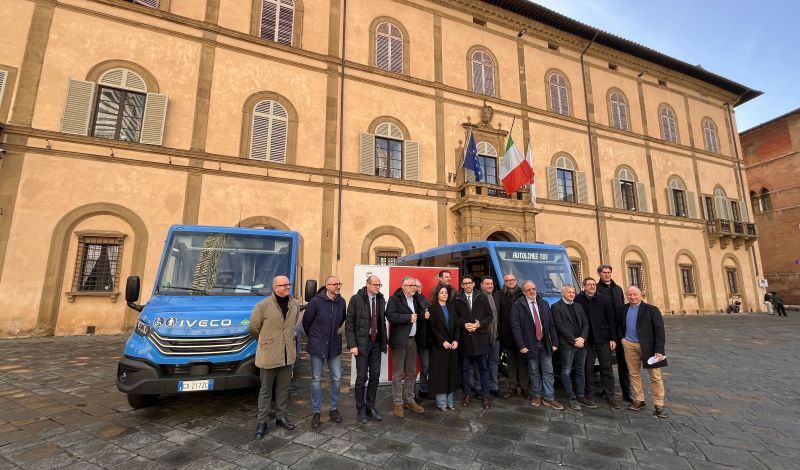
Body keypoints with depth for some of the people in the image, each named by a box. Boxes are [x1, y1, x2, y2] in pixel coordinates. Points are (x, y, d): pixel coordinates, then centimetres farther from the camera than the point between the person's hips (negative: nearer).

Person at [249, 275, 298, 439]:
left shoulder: (295, 305, 1)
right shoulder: (263, 305, -15)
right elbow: (254, 327, -3)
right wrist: (267, 340, 9)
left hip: (287, 355, 5)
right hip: (268, 355, -4)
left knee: (283, 388, 16)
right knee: (266, 390, 9)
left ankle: (281, 416, 32)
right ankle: (262, 421, 22)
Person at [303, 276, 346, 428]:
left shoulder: (341, 302, -5)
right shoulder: (316, 301, -16)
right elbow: (306, 321, -3)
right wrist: (313, 337, 9)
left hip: (335, 346, 4)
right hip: (317, 346, -3)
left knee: (336, 378, 9)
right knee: (316, 380, 8)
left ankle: (334, 409, 27)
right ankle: (316, 412, 22)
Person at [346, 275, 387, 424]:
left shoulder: (381, 300, 4)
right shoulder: (356, 299, -9)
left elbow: (382, 320, 11)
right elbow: (349, 323, -9)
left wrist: (384, 339, 5)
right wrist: (352, 344, -13)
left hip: (377, 342, 5)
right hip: (362, 342, -4)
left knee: (375, 376, 11)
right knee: (362, 377, 4)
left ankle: (370, 407, 27)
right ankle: (360, 410, 21)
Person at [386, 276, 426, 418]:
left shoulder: (416, 299, 13)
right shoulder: (394, 299, -9)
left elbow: (420, 314, 17)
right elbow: (390, 315, -22)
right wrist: (408, 317, -21)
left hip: (412, 340, 7)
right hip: (399, 341, -6)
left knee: (411, 373, 15)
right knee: (398, 374, 3)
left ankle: (409, 400, 28)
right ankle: (398, 403, 16)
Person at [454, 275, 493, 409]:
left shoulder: (482, 298, 3)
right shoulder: (457, 299, 0)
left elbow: (489, 316, 4)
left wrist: (480, 324, -11)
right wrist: (464, 324, -15)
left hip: (481, 338, 1)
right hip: (465, 338, 0)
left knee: (484, 367, 7)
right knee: (465, 368, 10)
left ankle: (485, 396, 19)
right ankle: (467, 395, 23)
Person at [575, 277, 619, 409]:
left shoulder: (603, 300, 2)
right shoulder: (578, 300, -4)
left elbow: (611, 320, 4)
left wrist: (613, 338, 0)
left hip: (603, 339, 1)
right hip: (586, 340, -1)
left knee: (606, 368, 5)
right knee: (588, 368, 7)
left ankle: (609, 396, 14)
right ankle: (588, 394, 19)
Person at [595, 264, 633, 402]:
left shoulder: (618, 289, 15)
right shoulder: (597, 289, -5)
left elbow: (623, 307, 17)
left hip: (619, 328, 5)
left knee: (623, 360, 7)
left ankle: (626, 392, 15)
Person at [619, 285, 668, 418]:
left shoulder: (651, 309, -6)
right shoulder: (624, 309, 6)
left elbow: (659, 331, -10)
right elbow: (621, 325, 22)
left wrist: (659, 350, -17)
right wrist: (622, 338, 7)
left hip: (648, 346, -4)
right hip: (629, 345, 4)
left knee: (655, 376, 2)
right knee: (634, 374, 11)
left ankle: (659, 405, 12)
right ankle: (639, 401, 23)